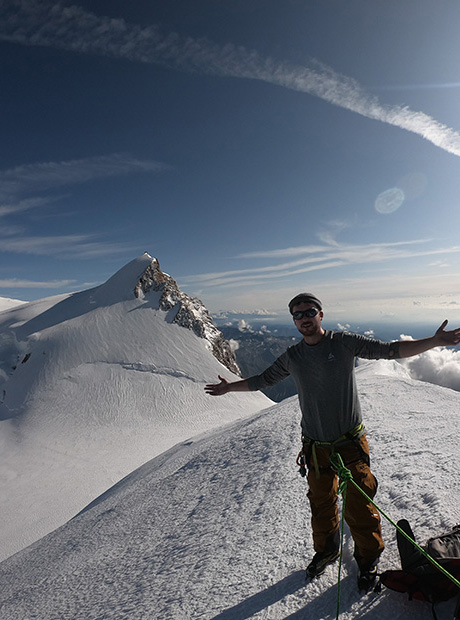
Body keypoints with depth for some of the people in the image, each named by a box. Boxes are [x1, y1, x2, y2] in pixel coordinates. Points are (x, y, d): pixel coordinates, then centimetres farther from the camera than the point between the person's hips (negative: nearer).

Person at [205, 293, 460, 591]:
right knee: (321, 505, 18)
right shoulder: (292, 357, -2)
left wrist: (435, 341, -18)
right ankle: (326, 551, 46)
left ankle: (368, 559, 36)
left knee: (359, 508, 6)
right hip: (316, 447, 3)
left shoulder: (345, 343, -9)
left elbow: (391, 350, -8)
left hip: (351, 443, -2)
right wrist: (230, 387, 15)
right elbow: (263, 379, 11)